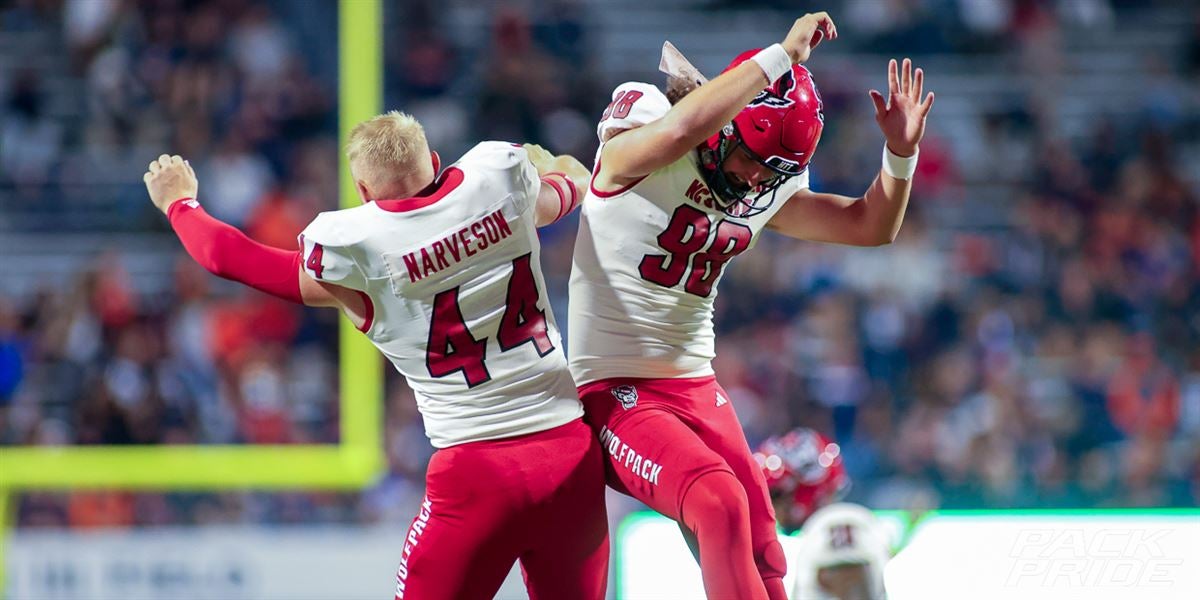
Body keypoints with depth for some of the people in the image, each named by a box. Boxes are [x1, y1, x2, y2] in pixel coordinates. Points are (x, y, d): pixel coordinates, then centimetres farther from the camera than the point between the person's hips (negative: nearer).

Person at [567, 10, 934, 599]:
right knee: (721, 504, -27)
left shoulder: (769, 191, 7)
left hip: (698, 388, 8)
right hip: (616, 390, -8)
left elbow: (869, 226, 14)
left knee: (760, 549, 4)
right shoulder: (635, 146, -15)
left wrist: (901, 153, -5)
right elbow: (679, 130, -38)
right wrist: (782, 56, -33)